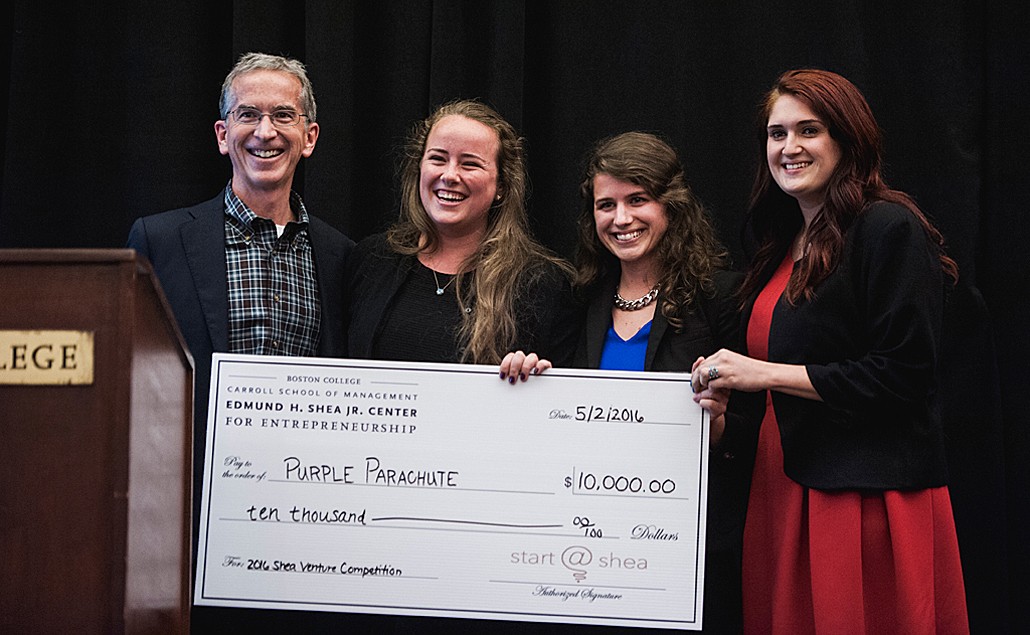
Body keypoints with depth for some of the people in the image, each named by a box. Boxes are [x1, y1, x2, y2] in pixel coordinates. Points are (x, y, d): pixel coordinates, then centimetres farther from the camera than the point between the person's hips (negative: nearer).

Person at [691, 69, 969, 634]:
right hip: (783, 483, 8)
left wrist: (767, 374, -16)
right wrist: (726, 388, 5)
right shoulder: (783, 242, 16)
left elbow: (904, 374, -17)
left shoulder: (889, 229, -9)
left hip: (866, 497, -8)